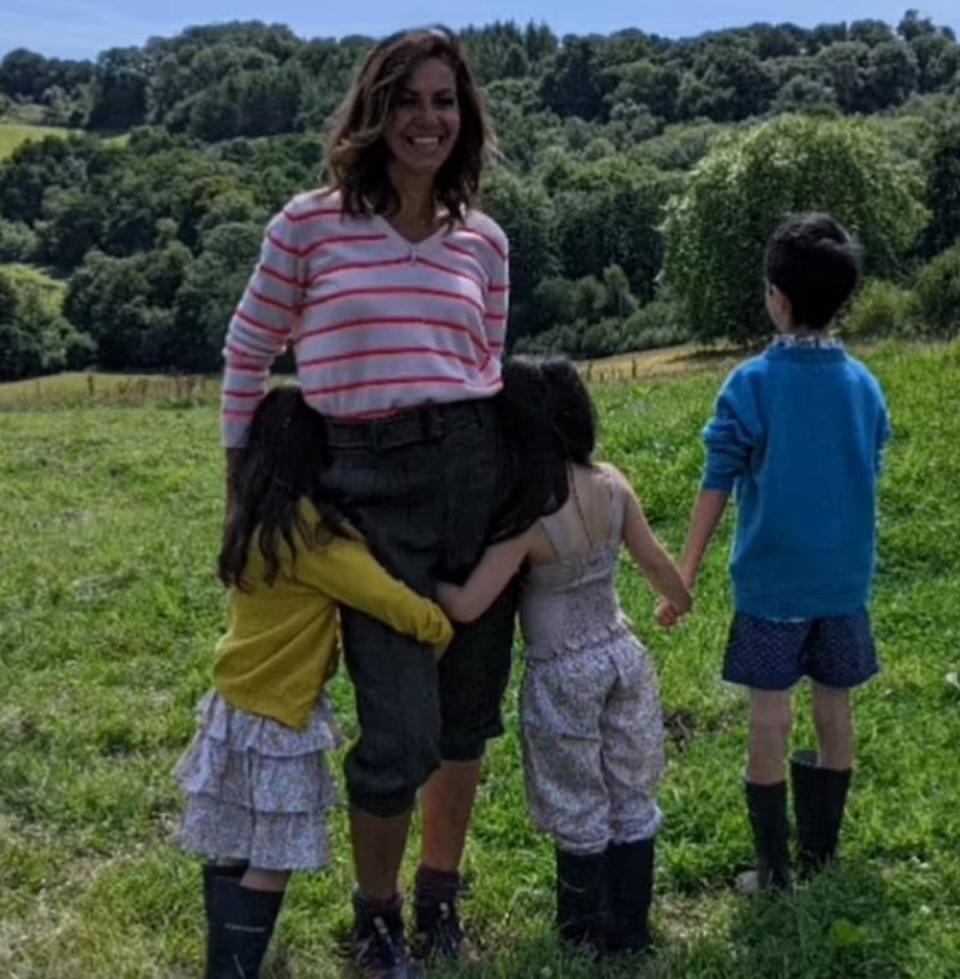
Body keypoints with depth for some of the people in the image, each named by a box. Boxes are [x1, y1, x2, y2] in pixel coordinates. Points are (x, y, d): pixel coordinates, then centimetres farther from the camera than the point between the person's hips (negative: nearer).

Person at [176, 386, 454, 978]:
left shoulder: (260, 518, 5)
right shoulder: (309, 526, -21)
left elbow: (348, 579, 10)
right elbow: (385, 597, -20)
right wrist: (447, 633, -7)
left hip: (240, 705, 8)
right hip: (276, 719, -8)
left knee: (233, 853, 15)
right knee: (271, 863, 0)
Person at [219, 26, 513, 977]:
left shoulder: (483, 239, 9)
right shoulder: (310, 223, -1)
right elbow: (247, 354, 8)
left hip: (477, 473, 4)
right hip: (366, 484, -4)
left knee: (468, 711, 13)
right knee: (401, 732, -4)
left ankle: (440, 894, 37)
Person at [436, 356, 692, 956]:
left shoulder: (527, 517, -24)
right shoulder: (612, 484, -7)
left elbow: (467, 606, -27)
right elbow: (656, 561, 4)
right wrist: (681, 600, 24)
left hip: (563, 676, -6)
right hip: (623, 656, 6)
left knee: (581, 813, 13)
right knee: (631, 799, 19)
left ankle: (589, 933, 30)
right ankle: (630, 929, 33)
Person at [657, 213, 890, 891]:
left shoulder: (751, 384, -11)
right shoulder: (864, 385, 1)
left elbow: (716, 487, -10)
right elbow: (869, 480, 11)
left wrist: (685, 575, -4)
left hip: (772, 579, -4)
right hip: (844, 578, 4)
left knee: (770, 711, 3)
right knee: (835, 706, 13)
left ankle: (775, 867, 10)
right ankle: (822, 848, 26)